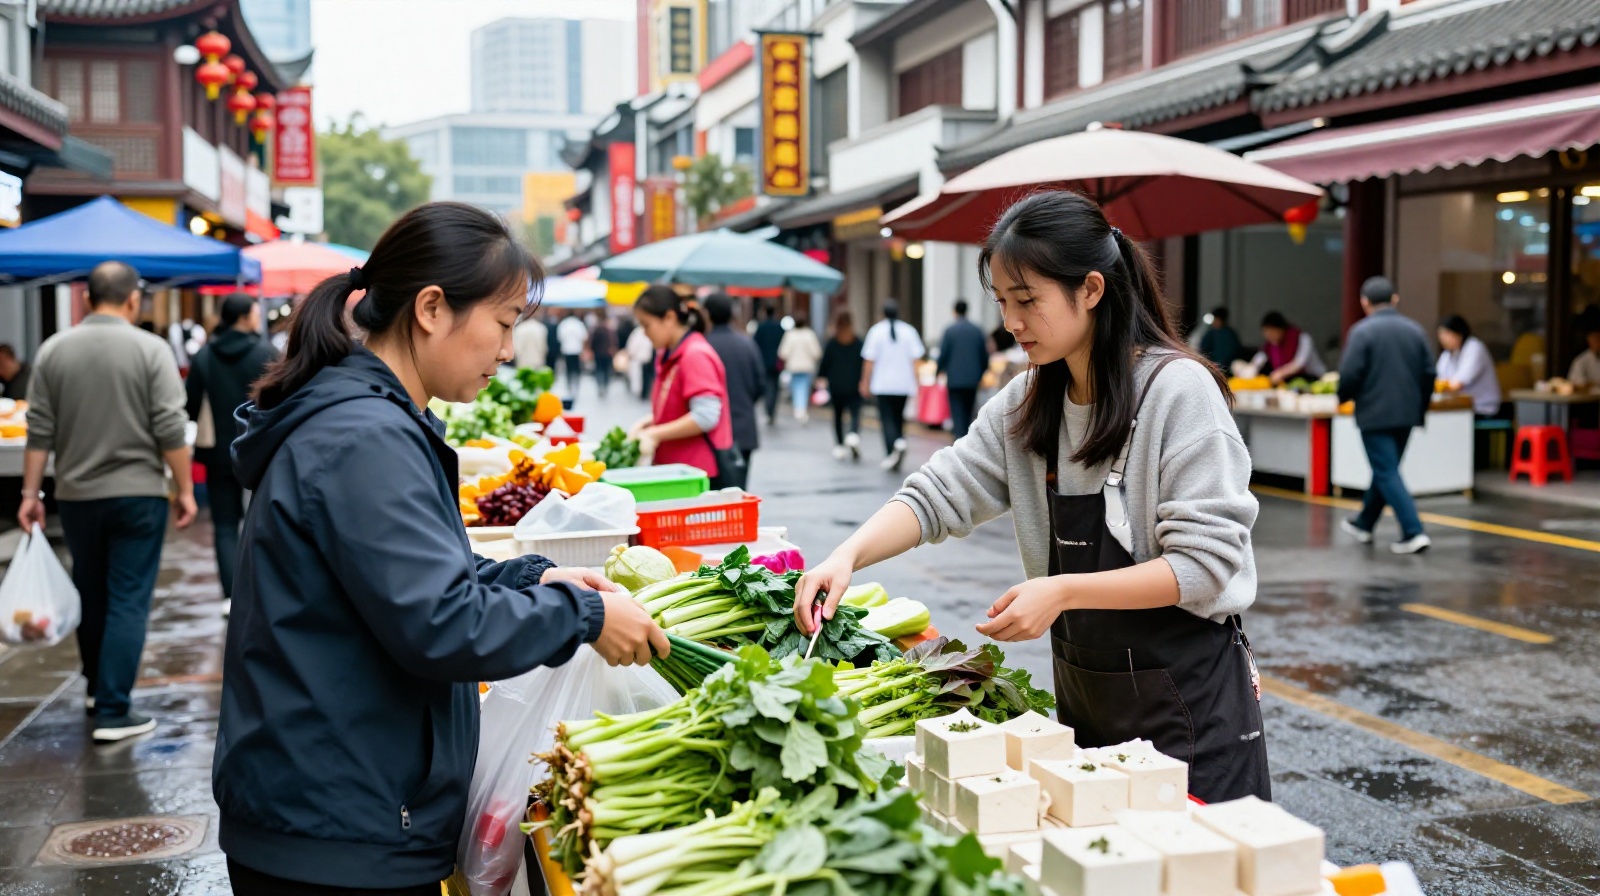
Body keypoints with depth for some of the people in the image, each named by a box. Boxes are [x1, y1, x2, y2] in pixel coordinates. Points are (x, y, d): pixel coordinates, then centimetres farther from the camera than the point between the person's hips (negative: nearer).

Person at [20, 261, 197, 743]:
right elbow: (170, 431, -12)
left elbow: (40, 431, 2)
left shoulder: (53, 350, 2)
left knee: (90, 594, 19)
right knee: (127, 602, 0)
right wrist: (184, 489, -4)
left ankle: (98, 686, 35)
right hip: (137, 493, -4)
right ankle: (113, 712, -2)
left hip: (76, 495, 4)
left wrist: (31, 493, 7)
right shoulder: (151, 349, -8)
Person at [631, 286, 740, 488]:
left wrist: (655, 435, -17)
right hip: (680, 468, 8)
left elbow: (705, 416, -21)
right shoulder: (670, 356, 12)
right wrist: (650, 423, 5)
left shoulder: (696, 355, -15)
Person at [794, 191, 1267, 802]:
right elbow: (940, 494, -1)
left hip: (1187, 696, -6)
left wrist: (1062, 591, -26)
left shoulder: (1179, 390, -16)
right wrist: (848, 555, -18)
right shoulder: (1027, 403, 4)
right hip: (1082, 690, 6)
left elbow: (1206, 564, -20)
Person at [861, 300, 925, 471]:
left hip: (883, 384, -2)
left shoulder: (876, 331, -4)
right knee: (899, 417, 18)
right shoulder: (909, 331, -1)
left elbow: (869, 360, -4)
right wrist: (915, 381, 4)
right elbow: (916, 359, -3)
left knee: (887, 418, -2)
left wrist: (865, 383, 4)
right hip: (904, 383, 2)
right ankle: (900, 441, 2)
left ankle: (891, 451, -18)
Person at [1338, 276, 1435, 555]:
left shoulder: (1362, 331, -12)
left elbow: (1350, 374, -16)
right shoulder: (1414, 329, 6)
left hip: (1375, 414, -7)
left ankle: (1414, 533, -12)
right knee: (1385, 470, 19)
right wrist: (1420, 407, 20)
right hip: (1407, 413, 7)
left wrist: (1343, 397, 5)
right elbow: (1429, 373, 8)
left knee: (1387, 474, -3)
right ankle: (1364, 524, 34)